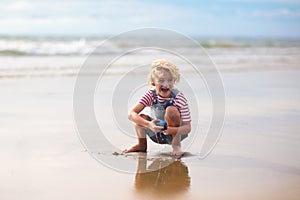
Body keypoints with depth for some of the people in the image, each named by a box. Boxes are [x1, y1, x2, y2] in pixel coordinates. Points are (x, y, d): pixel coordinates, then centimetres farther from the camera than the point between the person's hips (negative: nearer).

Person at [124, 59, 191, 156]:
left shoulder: (179, 97, -23)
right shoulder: (151, 95, -16)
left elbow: (187, 127, -25)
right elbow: (131, 114, -25)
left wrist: (171, 130, -46)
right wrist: (149, 124, -42)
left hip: (175, 133, -3)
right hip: (157, 135, 3)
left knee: (171, 110, -29)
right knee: (141, 117, -22)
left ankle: (176, 144, -11)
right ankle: (141, 145, 7)